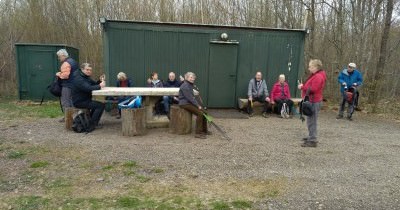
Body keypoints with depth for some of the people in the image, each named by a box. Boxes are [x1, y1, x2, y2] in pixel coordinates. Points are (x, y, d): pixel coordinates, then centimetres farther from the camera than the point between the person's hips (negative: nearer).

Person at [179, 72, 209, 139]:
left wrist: (198, 104, 5)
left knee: (204, 112, 4)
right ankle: (198, 133, -19)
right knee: (200, 113, -23)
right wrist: (197, 105, -18)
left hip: (190, 102, 10)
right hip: (185, 104, -10)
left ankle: (204, 130, 15)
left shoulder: (190, 85, 15)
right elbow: (190, 98, -21)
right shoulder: (185, 86, -17)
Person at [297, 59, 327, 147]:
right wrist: (303, 86, 3)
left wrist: (302, 87, -12)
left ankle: (312, 141, -4)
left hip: (314, 102, -11)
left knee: (312, 121, -8)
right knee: (311, 121, 19)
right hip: (313, 101, 11)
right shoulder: (315, 75, 18)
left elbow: (312, 89, -23)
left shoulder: (318, 77, -16)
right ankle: (311, 137, 31)